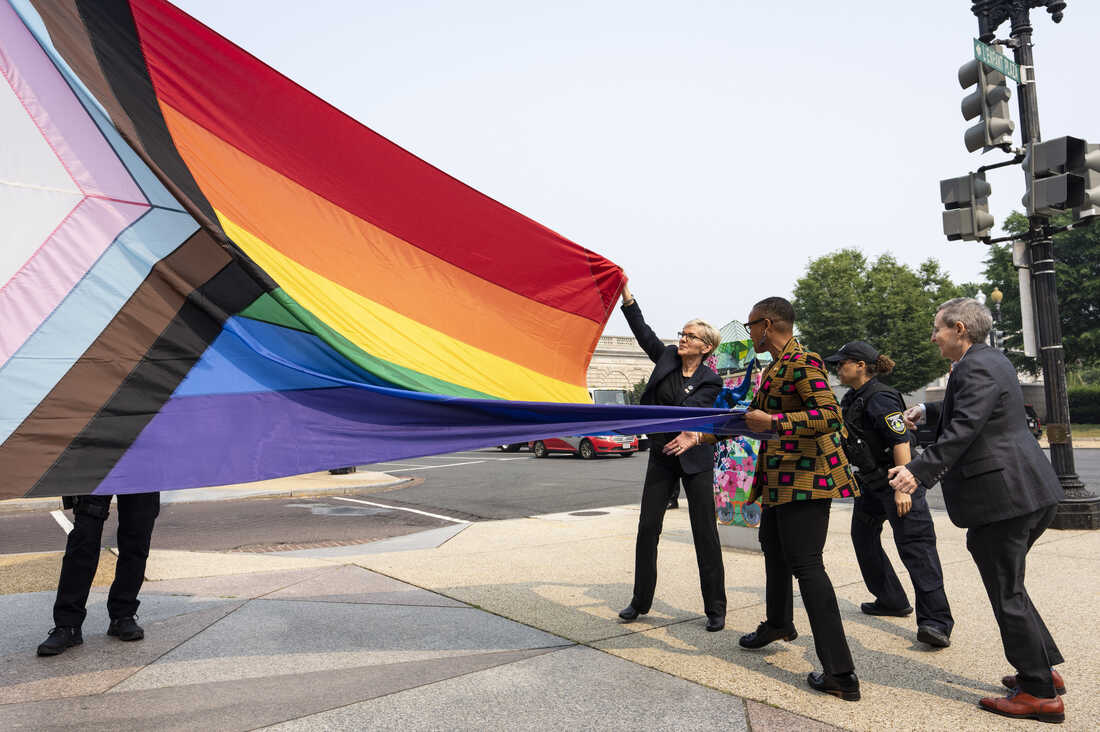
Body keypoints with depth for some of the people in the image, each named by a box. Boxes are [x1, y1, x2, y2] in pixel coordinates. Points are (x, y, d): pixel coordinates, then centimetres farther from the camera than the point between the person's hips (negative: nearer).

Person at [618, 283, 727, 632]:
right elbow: (643, 331, 1)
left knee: (705, 533, 1)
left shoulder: (710, 381, -8)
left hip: (695, 460, -4)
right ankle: (640, 601, 21)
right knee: (647, 528, 7)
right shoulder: (667, 358, 3)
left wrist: (692, 433, -45)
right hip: (661, 456, 4)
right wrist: (625, 291, -6)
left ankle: (716, 609, 14)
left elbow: (690, 408, -24)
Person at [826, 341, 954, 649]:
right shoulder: (851, 399, 11)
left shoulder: (880, 398, -19)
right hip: (870, 484, 10)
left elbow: (901, 441, -26)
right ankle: (891, 601, 29)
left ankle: (935, 621, -11)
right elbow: (838, 432, 25)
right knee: (863, 538, 16)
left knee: (915, 546, -11)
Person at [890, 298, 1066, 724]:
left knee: (1007, 595, 1)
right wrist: (927, 411, 25)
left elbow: (962, 429, -28)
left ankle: (1040, 694, 12)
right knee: (1008, 588, 22)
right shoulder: (989, 361, 15)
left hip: (1001, 496, -11)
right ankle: (1042, 669, 32)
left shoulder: (975, 368, -17)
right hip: (1026, 492, 11)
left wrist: (919, 471, -32)